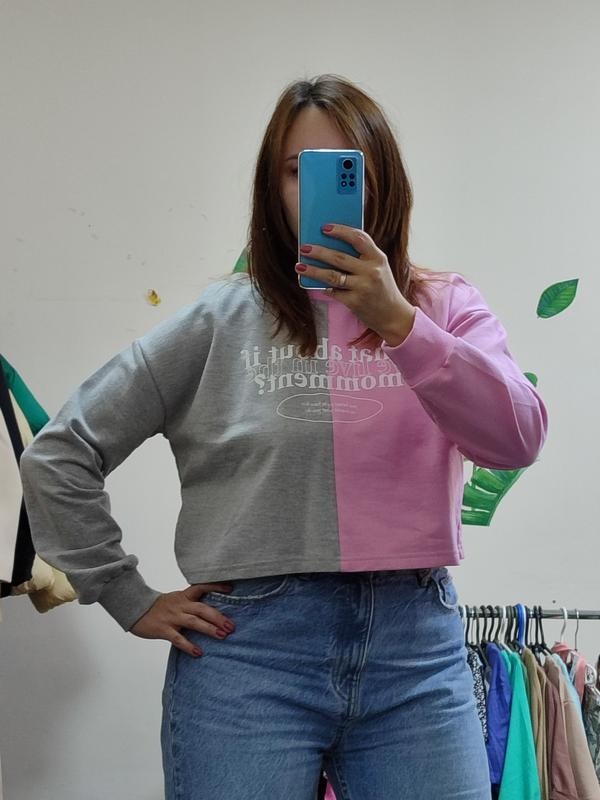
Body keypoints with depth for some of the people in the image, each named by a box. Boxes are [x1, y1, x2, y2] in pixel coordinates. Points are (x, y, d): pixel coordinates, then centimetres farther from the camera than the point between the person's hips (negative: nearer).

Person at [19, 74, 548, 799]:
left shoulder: (447, 307, 7)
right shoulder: (223, 319, 3)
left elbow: (517, 440, -10)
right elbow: (58, 454, 6)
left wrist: (399, 324, -20)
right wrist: (130, 601, 4)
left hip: (417, 653, 1)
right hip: (250, 651, -1)